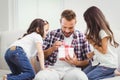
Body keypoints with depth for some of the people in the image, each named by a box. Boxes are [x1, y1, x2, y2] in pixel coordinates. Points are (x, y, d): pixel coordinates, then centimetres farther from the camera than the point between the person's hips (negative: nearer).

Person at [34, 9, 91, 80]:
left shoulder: (81, 37, 7)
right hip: (53, 69, 1)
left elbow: (88, 61, 9)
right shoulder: (52, 34, 8)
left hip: (72, 70, 0)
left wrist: (76, 62, -11)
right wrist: (52, 49, -8)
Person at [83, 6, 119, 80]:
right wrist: (92, 53, -1)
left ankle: (113, 74, -6)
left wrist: (92, 43, -9)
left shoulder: (103, 32, -18)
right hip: (99, 61, 9)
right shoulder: (98, 31, 10)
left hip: (108, 64, -9)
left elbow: (104, 50, -16)